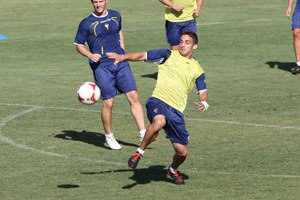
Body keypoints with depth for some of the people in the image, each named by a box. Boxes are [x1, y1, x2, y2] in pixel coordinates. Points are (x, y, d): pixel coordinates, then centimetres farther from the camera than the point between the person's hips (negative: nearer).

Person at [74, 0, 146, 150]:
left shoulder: (115, 16, 11)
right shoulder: (86, 23, -1)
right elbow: (79, 45, 6)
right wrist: (90, 55, -13)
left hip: (120, 63, 4)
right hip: (101, 67, -4)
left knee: (133, 97, -6)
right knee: (108, 102, -6)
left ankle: (143, 133, -2)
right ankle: (109, 136, 14)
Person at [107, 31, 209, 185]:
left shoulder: (197, 70, 16)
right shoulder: (169, 55, 10)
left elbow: (203, 93, 13)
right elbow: (143, 56, 8)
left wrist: (204, 104, -10)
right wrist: (122, 57, -7)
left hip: (176, 110, 3)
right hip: (158, 101, -3)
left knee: (182, 152, 3)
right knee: (159, 122, -39)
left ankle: (173, 170, 39)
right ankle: (140, 152, -17)